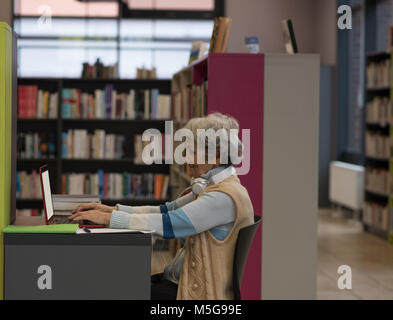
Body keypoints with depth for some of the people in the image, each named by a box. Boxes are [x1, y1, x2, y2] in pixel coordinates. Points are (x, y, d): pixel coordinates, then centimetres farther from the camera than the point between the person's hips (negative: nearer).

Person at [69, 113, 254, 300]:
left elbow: (168, 224, -26)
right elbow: (166, 210, 12)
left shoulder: (226, 197, -22)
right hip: (179, 279, 9)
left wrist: (108, 218, -21)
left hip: (198, 292, -9)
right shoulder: (210, 188, 11)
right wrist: (113, 210, 2)